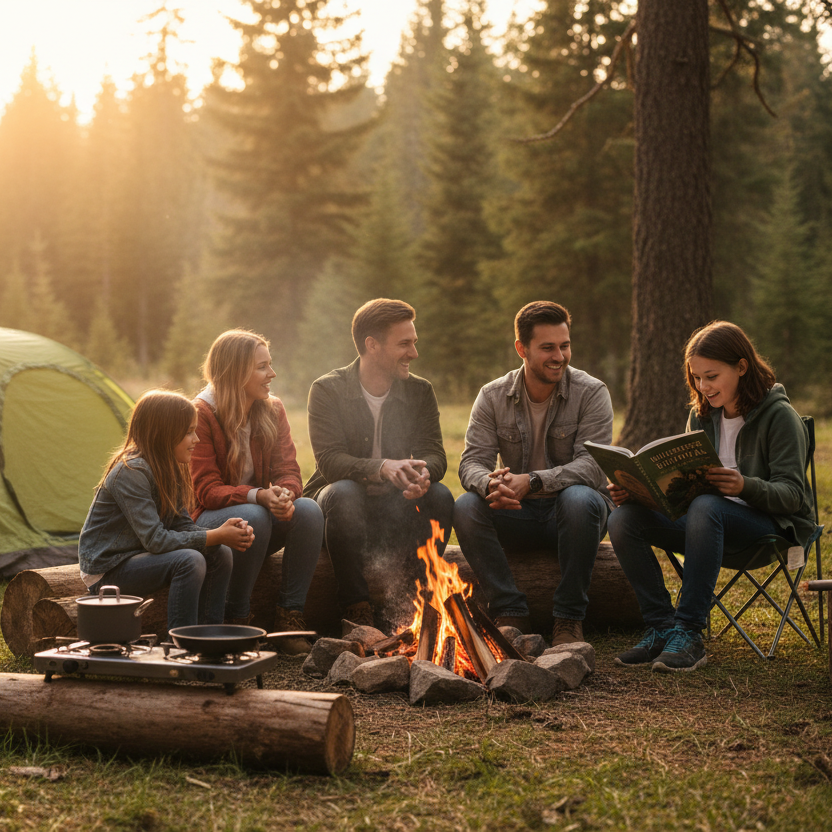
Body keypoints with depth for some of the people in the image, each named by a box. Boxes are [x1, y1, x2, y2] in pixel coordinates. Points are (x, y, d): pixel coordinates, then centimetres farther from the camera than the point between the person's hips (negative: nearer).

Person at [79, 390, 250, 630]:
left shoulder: (170, 469, 5)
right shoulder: (130, 473, -23)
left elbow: (182, 525, 3)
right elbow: (155, 539, -27)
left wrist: (227, 533, -16)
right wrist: (217, 535, -24)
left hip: (142, 557, 9)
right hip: (107, 571, -9)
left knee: (220, 554, -6)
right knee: (189, 560, -29)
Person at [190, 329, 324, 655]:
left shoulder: (273, 410, 3)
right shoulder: (201, 414, -14)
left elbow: (288, 470, 0)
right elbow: (206, 490, -17)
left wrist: (285, 495, -27)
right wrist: (258, 496, -35)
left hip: (263, 510, 5)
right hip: (211, 519, -5)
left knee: (309, 511, -25)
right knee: (253, 517, -37)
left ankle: (289, 615, -18)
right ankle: (237, 621, -22)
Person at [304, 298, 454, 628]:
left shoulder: (420, 392, 4)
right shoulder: (328, 390, -7)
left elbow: (435, 455, -6)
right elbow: (329, 461, -19)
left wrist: (423, 474, -32)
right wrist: (382, 468, -38)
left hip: (397, 513, 3)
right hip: (345, 510, -3)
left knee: (440, 497, -25)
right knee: (343, 492, -35)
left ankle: (402, 602, -15)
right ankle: (356, 609, -26)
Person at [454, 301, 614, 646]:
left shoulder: (591, 393, -9)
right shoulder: (493, 396, -1)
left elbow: (592, 467, -19)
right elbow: (472, 462, -8)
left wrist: (532, 482, -36)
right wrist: (490, 483, -34)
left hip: (572, 513, -2)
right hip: (518, 514, 2)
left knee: (579, 499, -37)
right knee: (465, 507, -26)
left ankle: (569, 618, -23)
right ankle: (510, 613, -18)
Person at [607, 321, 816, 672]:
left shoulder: (779, 416, -7)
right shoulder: (701, 416, 12)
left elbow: (791, 494, -14)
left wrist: (745, 487, -35)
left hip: (771, 523, -6)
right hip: (710, 522, 6)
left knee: (705, 507, -40)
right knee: (624, 518, -19)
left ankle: (689, 633, -36)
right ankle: (661, 627, -14)